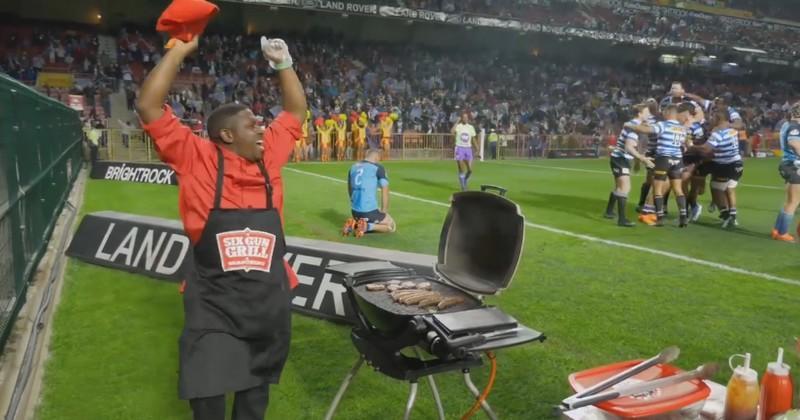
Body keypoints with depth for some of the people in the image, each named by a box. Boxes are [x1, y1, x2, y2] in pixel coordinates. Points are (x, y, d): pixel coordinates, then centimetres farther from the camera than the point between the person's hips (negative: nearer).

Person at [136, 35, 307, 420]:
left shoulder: (268, 156, 5)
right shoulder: (199, 160, -7)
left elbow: (296, 111, 16)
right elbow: (149, 107, -12)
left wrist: (282, 63, 8)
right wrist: (180, 49, -10)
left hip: (270, 300, 4)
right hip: (214, 304, -4)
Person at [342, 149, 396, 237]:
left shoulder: (353, 167, 12)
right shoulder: (378, 168, -6)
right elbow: (385, 191, -10)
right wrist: (383, 211, 0)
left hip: (355, 211, 7)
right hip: (369, 211, -7)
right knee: (392, 226, 14)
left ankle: (354, 224, 6)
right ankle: (367, 227, -8)